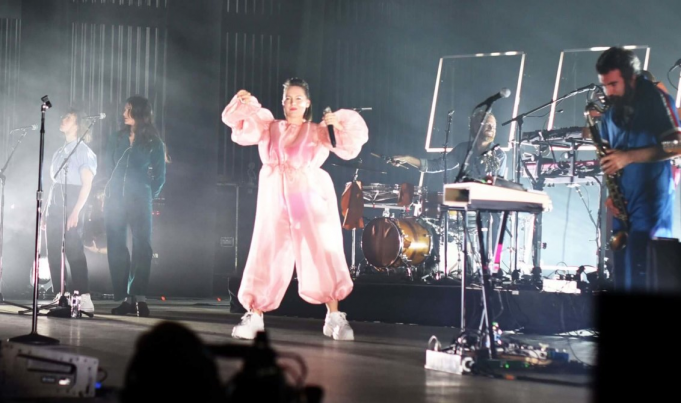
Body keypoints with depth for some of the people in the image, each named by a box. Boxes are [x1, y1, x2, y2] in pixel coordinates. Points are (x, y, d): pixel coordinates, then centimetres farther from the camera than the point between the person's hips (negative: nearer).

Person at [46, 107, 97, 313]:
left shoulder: (83, 151, -3)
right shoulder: (59, 152, 19)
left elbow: (86, 184, -10)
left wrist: (76, 211, -19)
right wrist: (47, 212, 13)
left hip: (71, 208, -8)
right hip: (54, 208, 8)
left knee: (74, 252, -15)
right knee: (54, 253, 2)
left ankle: (84, 298, -18)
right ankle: (59, 297, 3)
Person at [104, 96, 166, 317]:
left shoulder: (154, 143, 3)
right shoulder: (116, 139, 11)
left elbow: (159, 177, 6)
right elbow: (110, 170, 16)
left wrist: (148, 196, 0)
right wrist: (110, 191, 10)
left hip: (139, 201, -3)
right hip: (115, 199, 3)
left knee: (142, 246, -9)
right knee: (116, 248, -1)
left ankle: (139, 297, -11)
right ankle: (124, 298, 0)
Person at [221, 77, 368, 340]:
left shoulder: (319, 131, 8)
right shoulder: (269, 127, 12)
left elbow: (348, 148, -3)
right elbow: (243, 128, 0)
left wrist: (340, 125, -20)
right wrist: (243, 105, -18)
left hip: (311, 198, -1)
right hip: (275, 200, 1)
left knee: (323, 255, -7)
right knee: (266, 256, 0)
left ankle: (335, 318, -4)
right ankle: (253, 316, 7)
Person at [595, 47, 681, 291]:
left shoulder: (655, 99, -5)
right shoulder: (611, 112, 14)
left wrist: (629, 157, -19)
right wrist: (611, 194, 0)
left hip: (651, 200, -7)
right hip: (622, 204, 7)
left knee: (641, 282, -13)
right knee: (622, 279, 5)